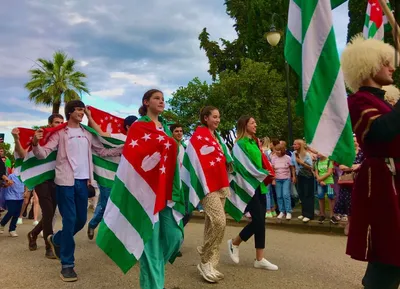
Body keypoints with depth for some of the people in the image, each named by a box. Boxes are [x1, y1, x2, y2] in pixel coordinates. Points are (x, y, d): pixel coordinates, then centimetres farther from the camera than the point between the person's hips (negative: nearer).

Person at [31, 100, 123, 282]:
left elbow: (103, 151, 16)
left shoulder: (87, 134, 13)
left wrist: (124, 149, 8)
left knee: (81, 220, 12)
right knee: (70, 220, -6)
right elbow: (43, 153, -8)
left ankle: (56, 240, 41)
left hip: (82, 181, 6)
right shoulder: (60, 133, -2)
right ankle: (67, 265, 6)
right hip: (65, 181, -5)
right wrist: (35, 144, -29)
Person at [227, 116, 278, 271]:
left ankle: (259, 259, 16)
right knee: (258, 220, -10)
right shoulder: (240, 143, -10)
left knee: (260, 221, 6)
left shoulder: (254, 142, 15)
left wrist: (265, 175, 8)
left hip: (259, 185, 8)